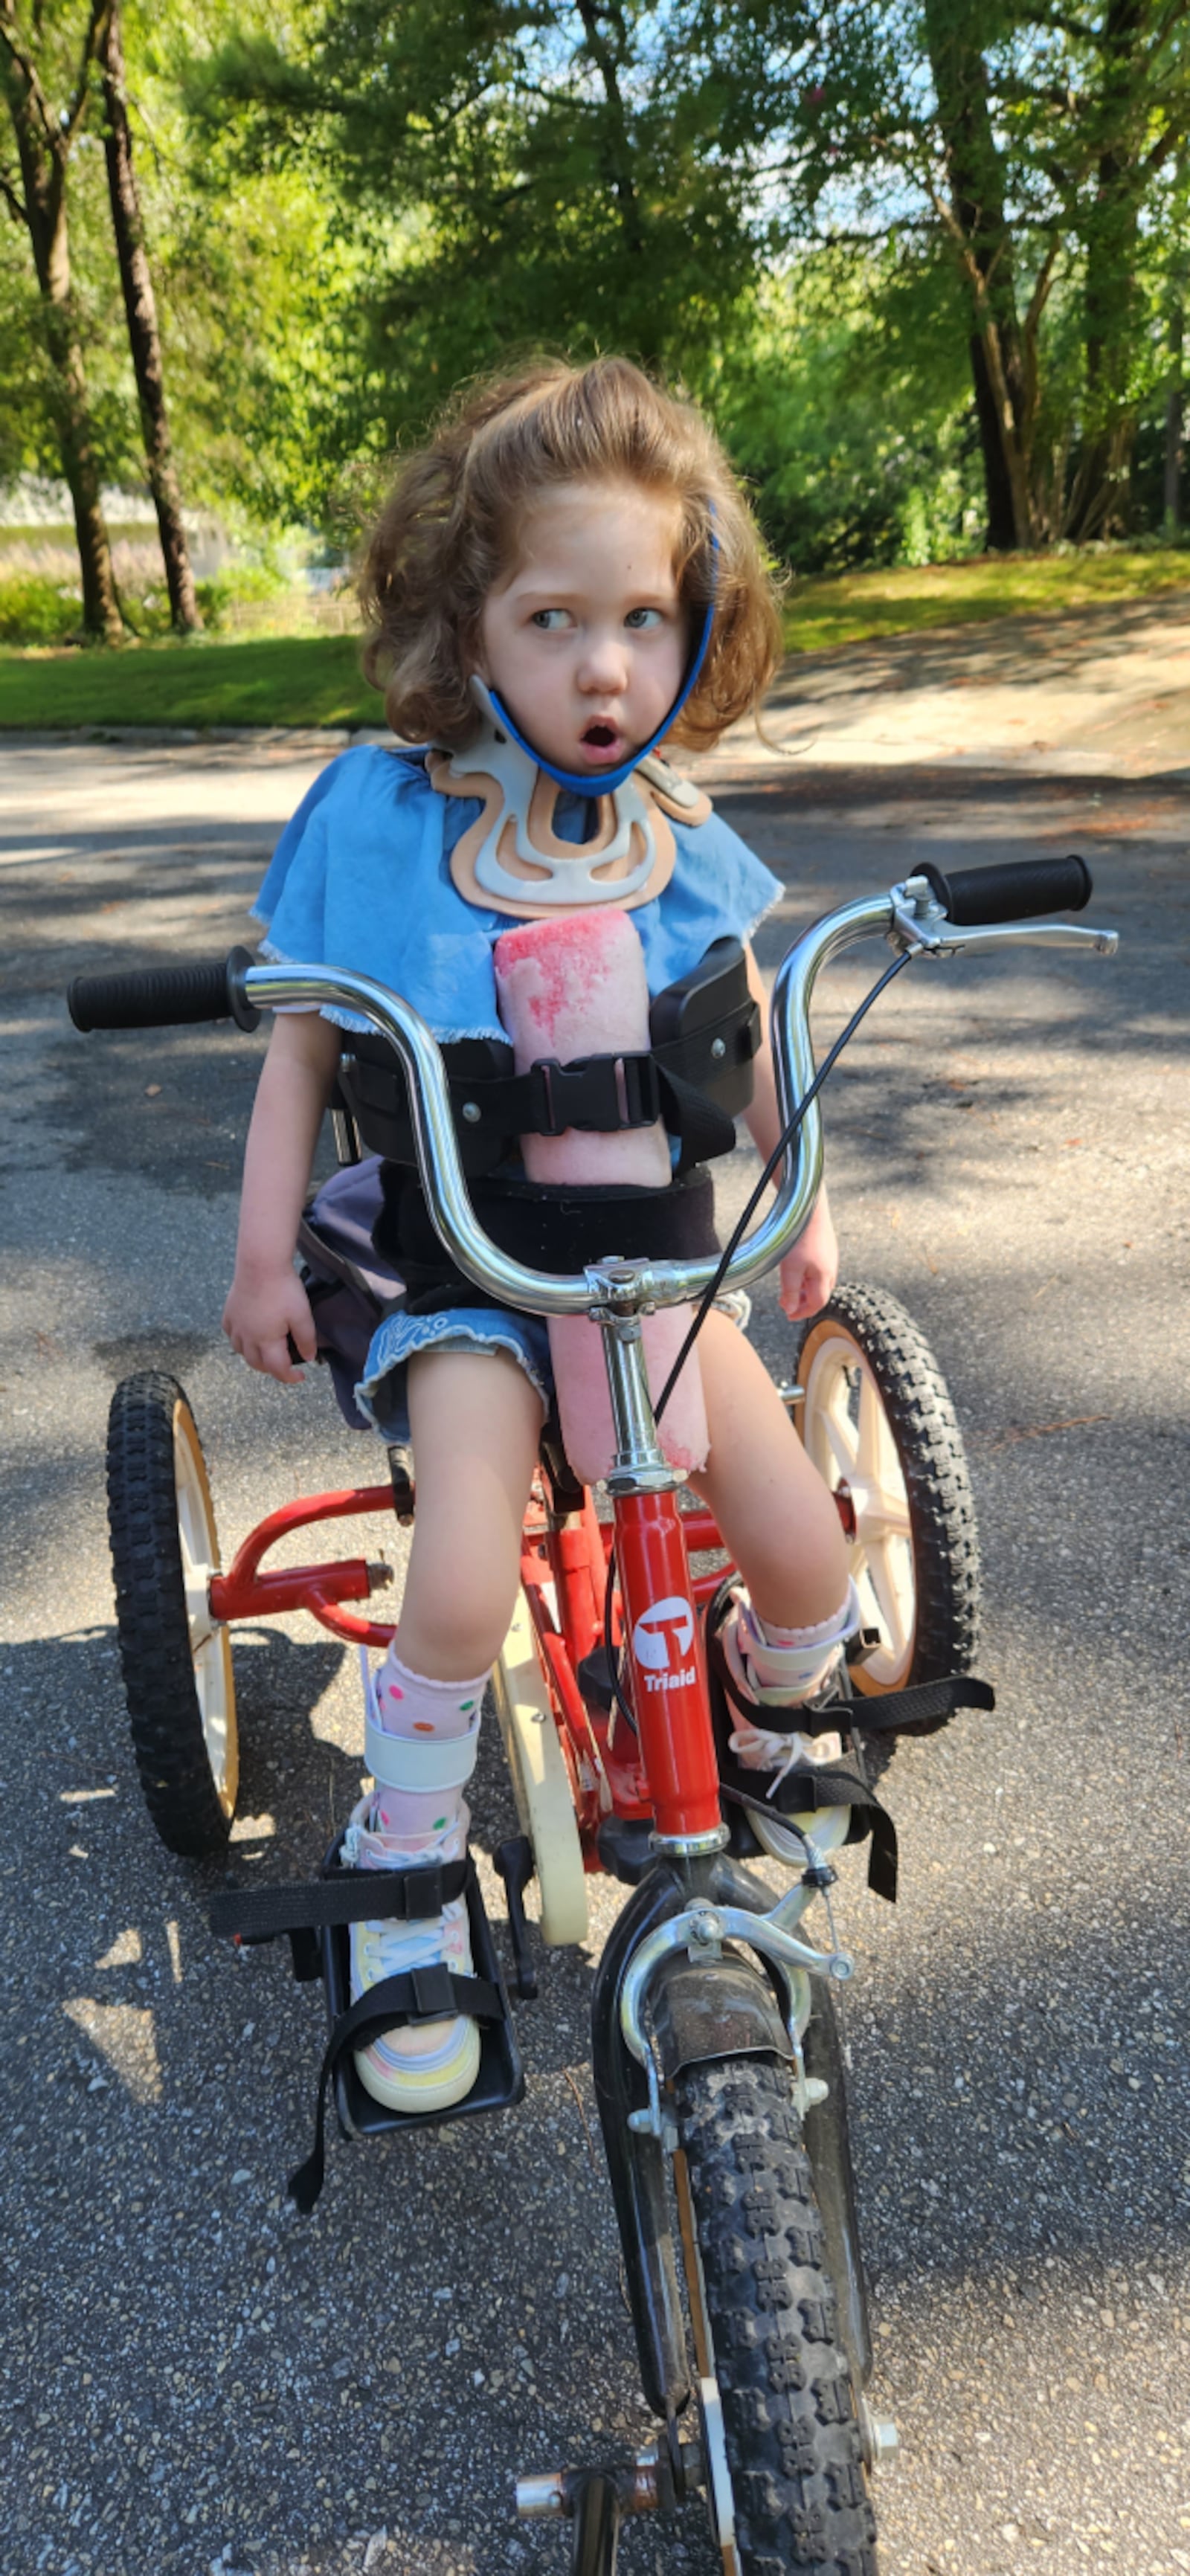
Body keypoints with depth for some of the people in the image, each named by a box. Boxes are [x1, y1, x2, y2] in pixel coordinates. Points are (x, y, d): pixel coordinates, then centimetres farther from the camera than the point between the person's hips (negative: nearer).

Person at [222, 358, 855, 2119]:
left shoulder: (683, 845, 0)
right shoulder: (376, 812, -8)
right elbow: (305, 1046, 0)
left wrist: (802, 1201, 15)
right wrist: (266, 1249, -3)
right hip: (451, 1260, -2)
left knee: (804, 1555, -10)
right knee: (465, 1583, -25)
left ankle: (768, 1745, 28)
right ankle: (407, 1875, 6)